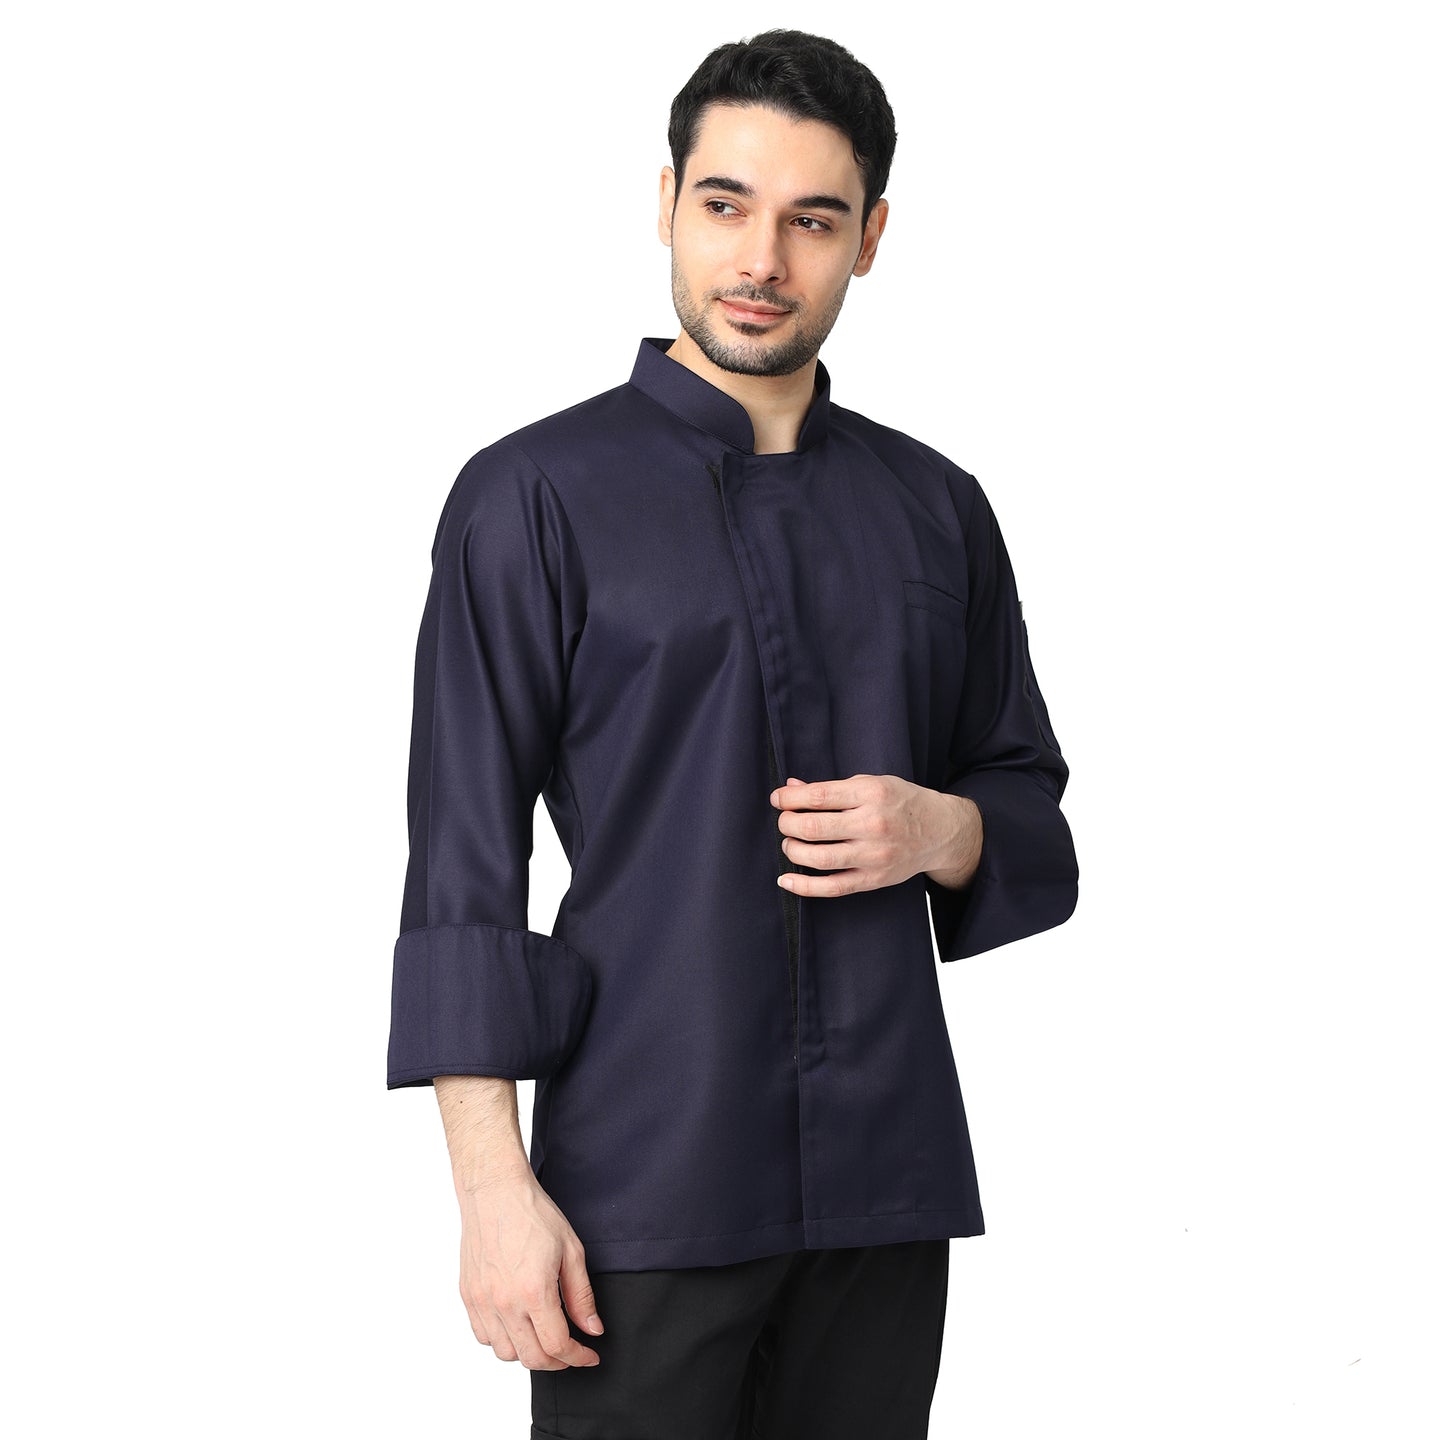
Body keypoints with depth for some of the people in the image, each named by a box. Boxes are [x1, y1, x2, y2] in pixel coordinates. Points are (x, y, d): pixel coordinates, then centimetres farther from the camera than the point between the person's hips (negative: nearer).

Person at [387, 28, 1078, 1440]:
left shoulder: (936, 510, 10)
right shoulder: (536, 497, -3)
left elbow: (1032, 816, 17)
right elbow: (465, 866, -7)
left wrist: (938, 829, -7)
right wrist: (495, 1189, -13)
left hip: (889, 1180, 4)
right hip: (646, 1182, -4)